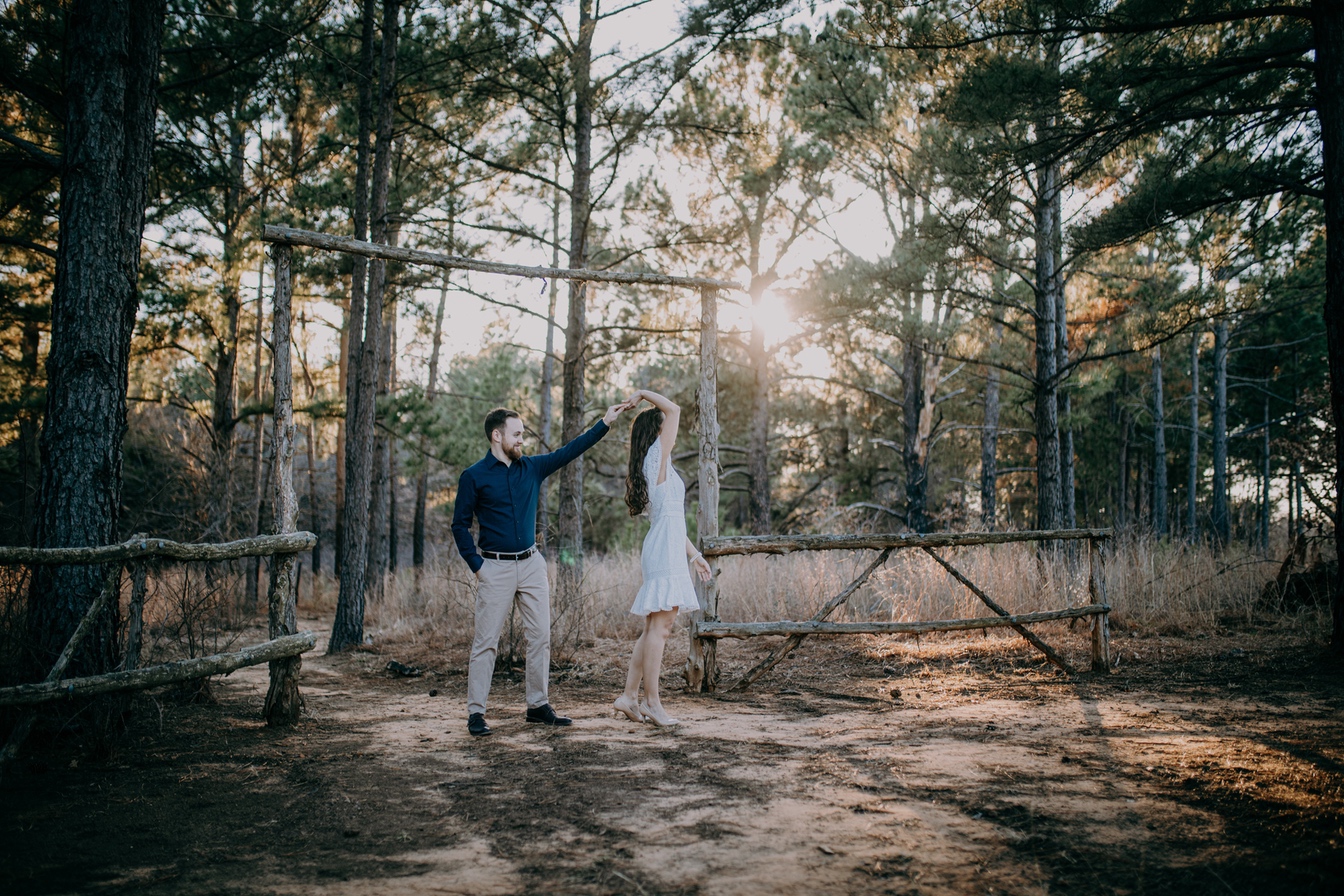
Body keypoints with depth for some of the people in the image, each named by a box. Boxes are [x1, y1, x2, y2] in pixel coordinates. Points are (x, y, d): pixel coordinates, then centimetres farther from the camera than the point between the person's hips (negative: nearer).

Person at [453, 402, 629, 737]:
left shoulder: (531, 468, 8)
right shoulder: (474, 476, -4)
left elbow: (570, 451, 9)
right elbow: (460, 525, -1)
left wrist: (605, 423, 5)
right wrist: (476, 565, -8)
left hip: (532, 564, 5)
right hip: (495, 568, -5)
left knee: (540, 636, 6)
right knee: (486, 641, -3)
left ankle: (538, 705, 16)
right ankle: (475, 713, 4)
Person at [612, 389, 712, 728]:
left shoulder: (659, 466, 21)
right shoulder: (657, 456, -5)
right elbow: (674, 409, -13)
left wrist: (694, 554, 24)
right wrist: (644, 394, 1)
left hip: (665, 549, 10)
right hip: (665, 551, -10)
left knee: (655, 628, 10)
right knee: (659, 627, -8)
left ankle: (629, 696, 12)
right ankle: (652, 702, -6)